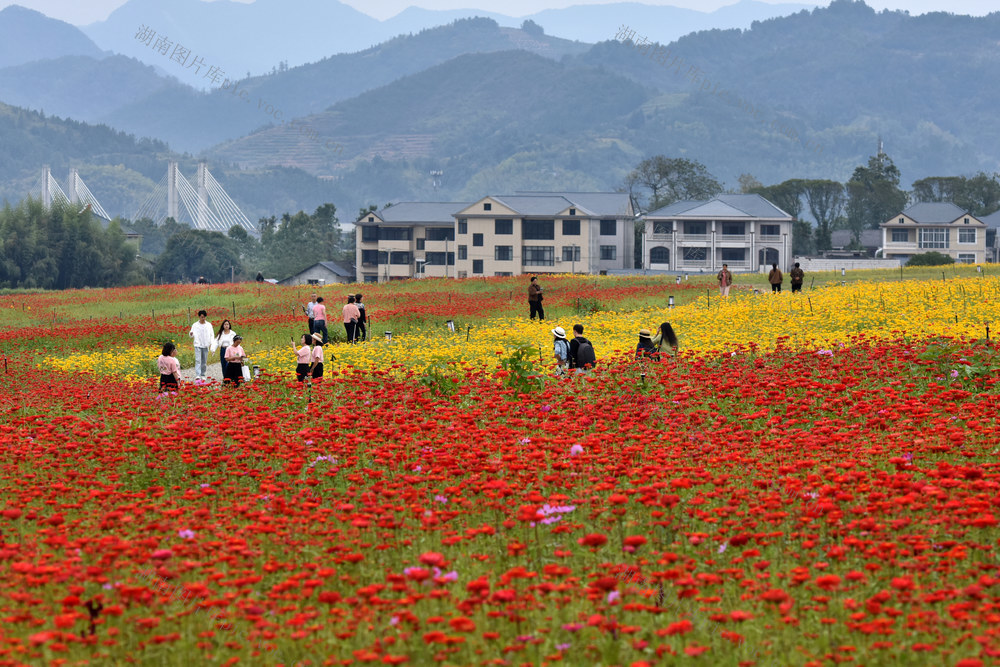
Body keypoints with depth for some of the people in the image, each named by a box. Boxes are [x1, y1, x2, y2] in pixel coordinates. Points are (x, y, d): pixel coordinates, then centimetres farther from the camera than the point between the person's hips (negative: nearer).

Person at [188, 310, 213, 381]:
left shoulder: (209, 325, 9)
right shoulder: (195, 325, 3)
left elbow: (211, 335, 10)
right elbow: (192, 335, 0)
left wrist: (211, 342, -5)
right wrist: (191, 334, -24)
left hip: (206, 345, 3)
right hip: (198, 345, -3)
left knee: (204, 361, 7)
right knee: (198, 360, -13)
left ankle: (203, 375, 16)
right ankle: (197, 375, -19)